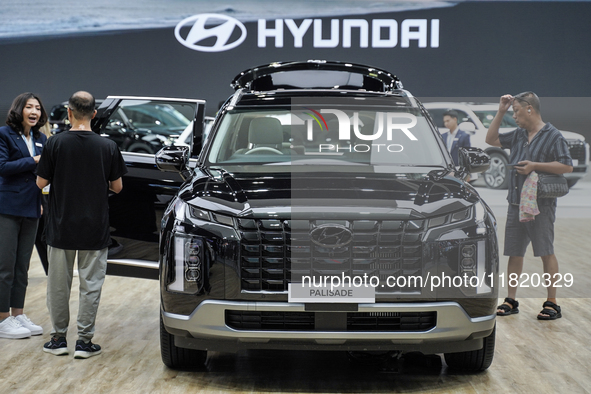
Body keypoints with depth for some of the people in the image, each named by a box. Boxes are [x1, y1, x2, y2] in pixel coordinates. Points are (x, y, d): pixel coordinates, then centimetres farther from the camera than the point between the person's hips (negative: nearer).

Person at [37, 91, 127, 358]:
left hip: (61, 228, 0)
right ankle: (84, 341, 7)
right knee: (90, 285, 6)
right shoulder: (108, 147, -6)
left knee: (58, 284, 10)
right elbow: (117, 187, 1)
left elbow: (41, 183, -4)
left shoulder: (56, 143, -8)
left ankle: (58, 338, 16)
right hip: (95, 230, 0)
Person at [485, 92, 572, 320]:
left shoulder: (553, 136, -6)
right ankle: (511, 301, 15)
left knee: (546, 253, -3)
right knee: (514, 253, 8)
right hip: (516, 203, 7)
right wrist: (500, 112, 13)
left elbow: (567, 166, -13)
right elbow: (491, 139, 22)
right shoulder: (518, 135, 14)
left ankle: (552, 304, 2)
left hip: (541, 205, -7)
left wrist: (535, 166, -18)